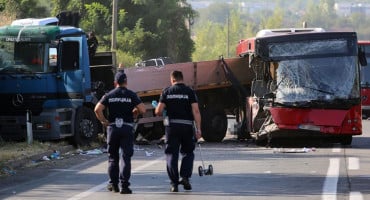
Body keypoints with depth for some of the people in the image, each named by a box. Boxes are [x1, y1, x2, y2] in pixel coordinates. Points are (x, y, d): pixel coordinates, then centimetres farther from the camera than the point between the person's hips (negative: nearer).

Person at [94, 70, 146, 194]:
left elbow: (97, 109, -7)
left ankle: (113, 184, 18)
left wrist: (104, 121, 3)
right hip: (127, 128, -2)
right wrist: (134, 113, 9)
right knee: (125, 157, -2)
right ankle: (124, 186, -9)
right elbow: (142, 109, -10)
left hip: (112, 128, 2)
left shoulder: (109, 95, 3)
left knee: (113, 157, 14)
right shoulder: (131, 95, -2)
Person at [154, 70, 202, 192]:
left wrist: (157, 108, 24)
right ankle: (185, 177, -1)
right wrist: (198, 129, -6)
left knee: (171, 154, 6)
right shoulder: (189, 92, 2)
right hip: (187, 126, 0)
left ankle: (174, 183, 0)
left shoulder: (167, 92, 3)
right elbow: (196, 111, -7)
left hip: (171, 126, 0)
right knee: (188, 153, 16)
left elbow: (158, 111, 0)